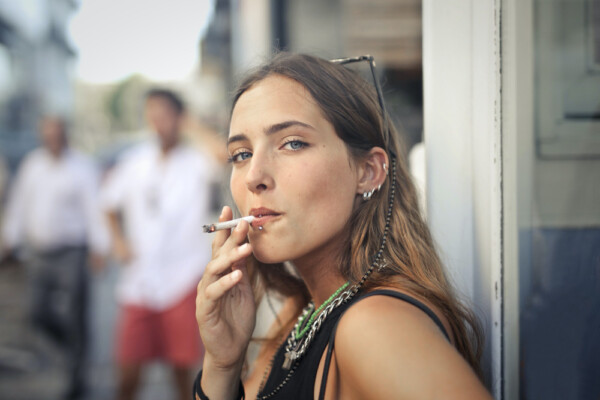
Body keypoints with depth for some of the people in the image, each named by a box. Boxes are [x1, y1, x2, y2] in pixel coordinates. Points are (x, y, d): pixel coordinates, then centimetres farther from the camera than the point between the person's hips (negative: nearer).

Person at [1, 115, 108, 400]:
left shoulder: (82, 167, -6)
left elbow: (94, 208, -10)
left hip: (71, 252, -5)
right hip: (40, 253, 5)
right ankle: (75, 347, 34)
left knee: (74, 317, -4)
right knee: (40, 315, 6)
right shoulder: (32, 163, 8)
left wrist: (98, 247, -16)